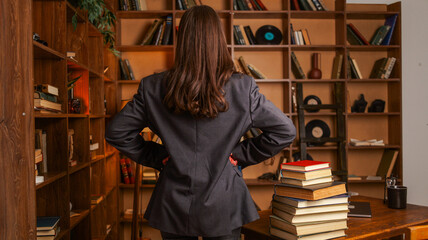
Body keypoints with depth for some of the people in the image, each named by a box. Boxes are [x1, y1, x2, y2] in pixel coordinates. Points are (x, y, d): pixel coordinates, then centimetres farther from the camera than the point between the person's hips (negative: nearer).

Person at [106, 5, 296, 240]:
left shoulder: (153, 88, -9)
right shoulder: (243, 88, -12)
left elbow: (115, 132, -2)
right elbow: (285, 131, -7)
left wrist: (156, 157, 2)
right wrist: (241, 155, -2)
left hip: (174, 207, 1)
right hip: (223, 206, -1)